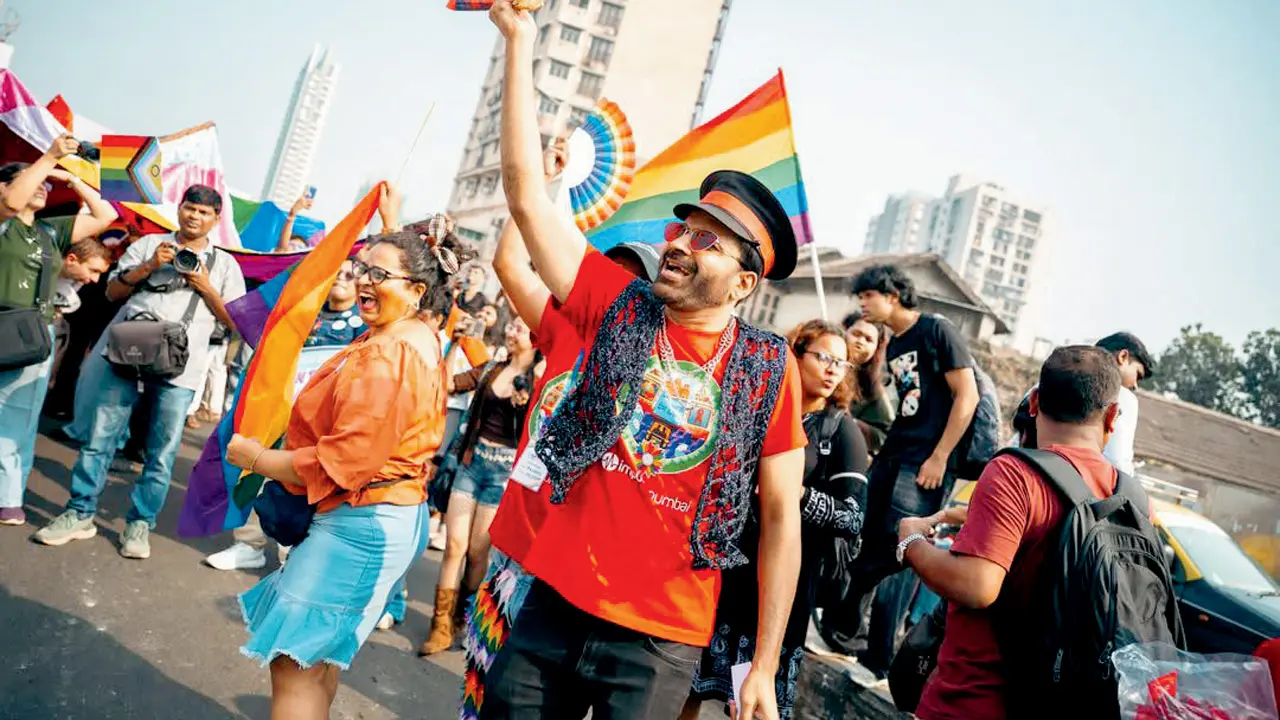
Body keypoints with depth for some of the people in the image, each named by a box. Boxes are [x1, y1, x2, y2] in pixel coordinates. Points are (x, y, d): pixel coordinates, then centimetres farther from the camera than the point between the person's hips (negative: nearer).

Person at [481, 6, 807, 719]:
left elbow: (781, 518, -2)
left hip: (661, 644, -2)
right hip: (554, 607, 2)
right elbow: (528, 196, -5)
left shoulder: (769, 368, -5)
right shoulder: (619, 308, 0)